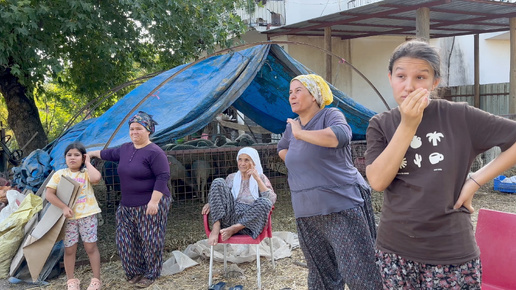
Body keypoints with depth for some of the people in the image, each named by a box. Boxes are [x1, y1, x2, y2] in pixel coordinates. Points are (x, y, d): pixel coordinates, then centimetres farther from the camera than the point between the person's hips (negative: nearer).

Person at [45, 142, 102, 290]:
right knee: (69, 249, 9)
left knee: (91, 247, 4)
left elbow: (96, 178, -25)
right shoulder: (60, 174, 2)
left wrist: (88, 163, -10)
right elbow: (48, 194, -4)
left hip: (87, 215, -1)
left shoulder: (86, 172, 0)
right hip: (69, 217, 1)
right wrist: (64, 207, -15)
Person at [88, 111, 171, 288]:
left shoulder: (154, 152, -16)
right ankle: (136, 271, 27)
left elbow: (163, 177, -20)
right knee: (126, 240, 11)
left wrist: (154, 201, -24)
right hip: (128, 205, 8)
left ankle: (151, 274, 18)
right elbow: (109, 154, 28)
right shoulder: (125, 149, 8)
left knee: (150, 240, 1)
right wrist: (91, 153, 40)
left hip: (150, 204, -8)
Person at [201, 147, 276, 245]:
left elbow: (272, 199, -4)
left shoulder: (261, 178, 12)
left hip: (249, 221, -2)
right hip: (229, 216, 2)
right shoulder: (231, 177, 20)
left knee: (265, 202, -32)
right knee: (218, 182, -14)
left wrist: (257, 179, -9)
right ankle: (216, 227, -26)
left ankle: (234, 229, -24)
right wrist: (210, 203, -1)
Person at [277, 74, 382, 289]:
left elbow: (339, 136, -31)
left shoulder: (331, 115, -7)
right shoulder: (292, 127, 12)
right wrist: (298, 165, 12)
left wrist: (300, 133, -18)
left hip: (342, 207, -7)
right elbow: (281, 149, 33)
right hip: (306, 213, 7)